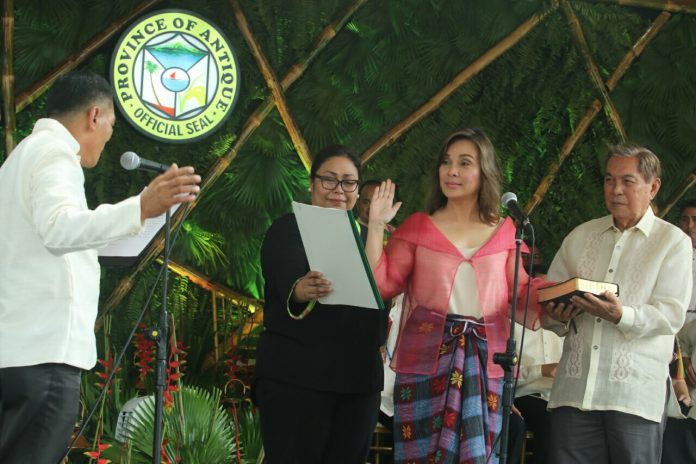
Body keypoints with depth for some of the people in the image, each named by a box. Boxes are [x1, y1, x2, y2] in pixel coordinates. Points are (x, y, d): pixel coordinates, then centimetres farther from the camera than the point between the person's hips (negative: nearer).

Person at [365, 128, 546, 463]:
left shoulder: (505, 232, 10)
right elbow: (381, 285, 1)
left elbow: (523, 294, 7)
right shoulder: (418, 227, 8)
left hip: (485, 363, 1)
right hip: (426, 360, -1)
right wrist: (376, 226, -3)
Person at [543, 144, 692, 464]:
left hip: (636, 392, -3)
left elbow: (671, 315, -6)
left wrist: (622, 316, -23)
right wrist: (558, 316, -6)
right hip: (575, 388, 3)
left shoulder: (673, 242, 5)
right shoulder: (580, 236, 18)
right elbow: (547, 301, 18)